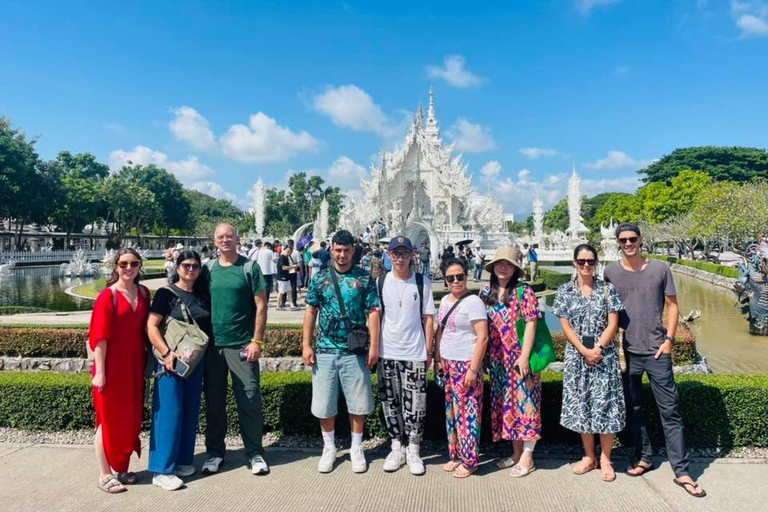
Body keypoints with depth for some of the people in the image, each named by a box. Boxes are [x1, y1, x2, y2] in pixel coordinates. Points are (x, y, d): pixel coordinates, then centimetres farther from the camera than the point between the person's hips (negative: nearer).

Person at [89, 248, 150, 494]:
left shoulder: (143, 293, 5)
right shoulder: (108, 296, -12)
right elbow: (100, 336, -14)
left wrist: (146, 361, 9)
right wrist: (99, 372, -16)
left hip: (135, 364, 6)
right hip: (112, 365, -6)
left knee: (131, 417, 13)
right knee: (109, 418, 5)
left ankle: (122, 468, 27)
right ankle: (104, 474, 17)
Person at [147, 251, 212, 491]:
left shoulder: (203, 295, 9)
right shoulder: (166, 294, -5)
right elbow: (151, 326, -12)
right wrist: (166, 353, -21)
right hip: (171, 360, -5)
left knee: (190, 411, 11)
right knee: (169, 412, -4)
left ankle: (183, 460, 25)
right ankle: (162, 470, 5)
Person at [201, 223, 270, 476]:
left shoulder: (249, 267, -2)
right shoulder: (208, 268, 7)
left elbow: (261, 306, -4)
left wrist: (257, 341, -10)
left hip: (242, 346, -3)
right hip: (212, 345, 3)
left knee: (250, 401, 1)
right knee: (214, 401, 12)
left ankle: (255, 453, 15)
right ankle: (215, 452, 26)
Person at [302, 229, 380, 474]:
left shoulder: (365, 278, -1)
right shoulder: (320, 278, 3)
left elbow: (373, 312, -3)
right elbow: (311, 311, 5)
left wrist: (374, 346, -9)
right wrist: (306, 345, -1)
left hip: (355, 352, -1)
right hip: (325, 350, 2)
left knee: (358, 402, 8)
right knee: (324, 403, 10)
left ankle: (357, 448, 26)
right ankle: (329, 448, 29)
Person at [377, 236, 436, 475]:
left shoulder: (423, 282, -1)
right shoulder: (380, 282, 3)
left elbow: (428, 318, 2)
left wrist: (429, 351, 0)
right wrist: (373, 348, 3)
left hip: (414, 353, -2)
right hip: (387, 353, 2)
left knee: (414, 405, 2)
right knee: (390, 404, 10)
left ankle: (413, 451, 18)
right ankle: (396, 449, 25)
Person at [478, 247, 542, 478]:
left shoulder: (524, 292, -7)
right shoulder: (485, 293, 7)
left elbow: (531, 324, -11)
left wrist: (524, 356, -16)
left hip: (520, 358, -5)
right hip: (498, 360, 5)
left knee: (524, 403, 1)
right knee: (505, 404, 12)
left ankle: (527, 457, 13)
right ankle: (516, 452, 27)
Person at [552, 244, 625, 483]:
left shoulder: (607, 289, 1)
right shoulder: (565, 291, 3)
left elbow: (612, 323, -3)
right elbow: (565, 326, -2)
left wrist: (598, 349, -15)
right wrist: (584, 351, -12)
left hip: (604, 354, -1)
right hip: (576, 355, 1)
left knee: (605, 404, 0)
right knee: (580, 405, 8)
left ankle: (605, 459, 15)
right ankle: (589, 456, 24)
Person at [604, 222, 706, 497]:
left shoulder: (660, 269, 0)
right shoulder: (610, 272, 1)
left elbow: (672, 305, 3)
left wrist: (669, 339, -5)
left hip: (657, 351, -1)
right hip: (627, 351, 1)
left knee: (670, 412, 2)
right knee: (633, 408, 11)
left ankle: (681, 472, 9)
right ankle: (644, 457, 27)